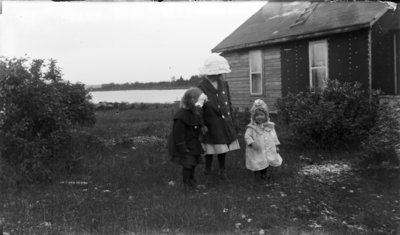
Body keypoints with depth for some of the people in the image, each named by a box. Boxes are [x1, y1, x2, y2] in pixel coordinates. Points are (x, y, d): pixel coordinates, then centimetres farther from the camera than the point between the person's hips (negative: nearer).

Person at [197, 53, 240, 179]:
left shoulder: (224, 84, 3)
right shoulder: (202, 87, -15)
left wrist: (230, 118, 12)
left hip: (224, 122, 5)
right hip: (211, 124, -5)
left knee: (222, 147, 15)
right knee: (210, 149, 7)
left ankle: (222, 170, 30)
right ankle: (207, 169, 28)